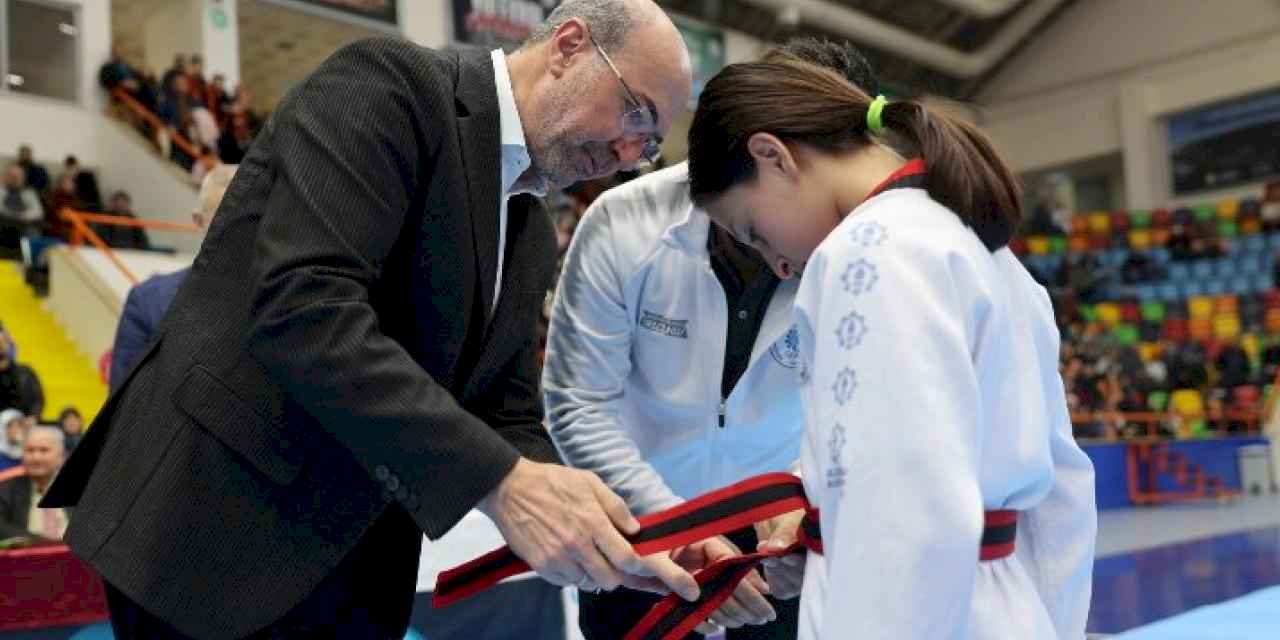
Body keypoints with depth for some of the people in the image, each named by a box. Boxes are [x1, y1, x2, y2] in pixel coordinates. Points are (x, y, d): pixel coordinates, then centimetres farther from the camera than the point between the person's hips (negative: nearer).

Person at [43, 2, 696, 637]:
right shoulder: (388, 83, -13)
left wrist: (596, 529, -8)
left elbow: (506, 416, 10)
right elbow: (303, 308, -26)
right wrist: (501, 483, -29)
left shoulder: (530, 234, 11)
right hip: (216, 528, -7)